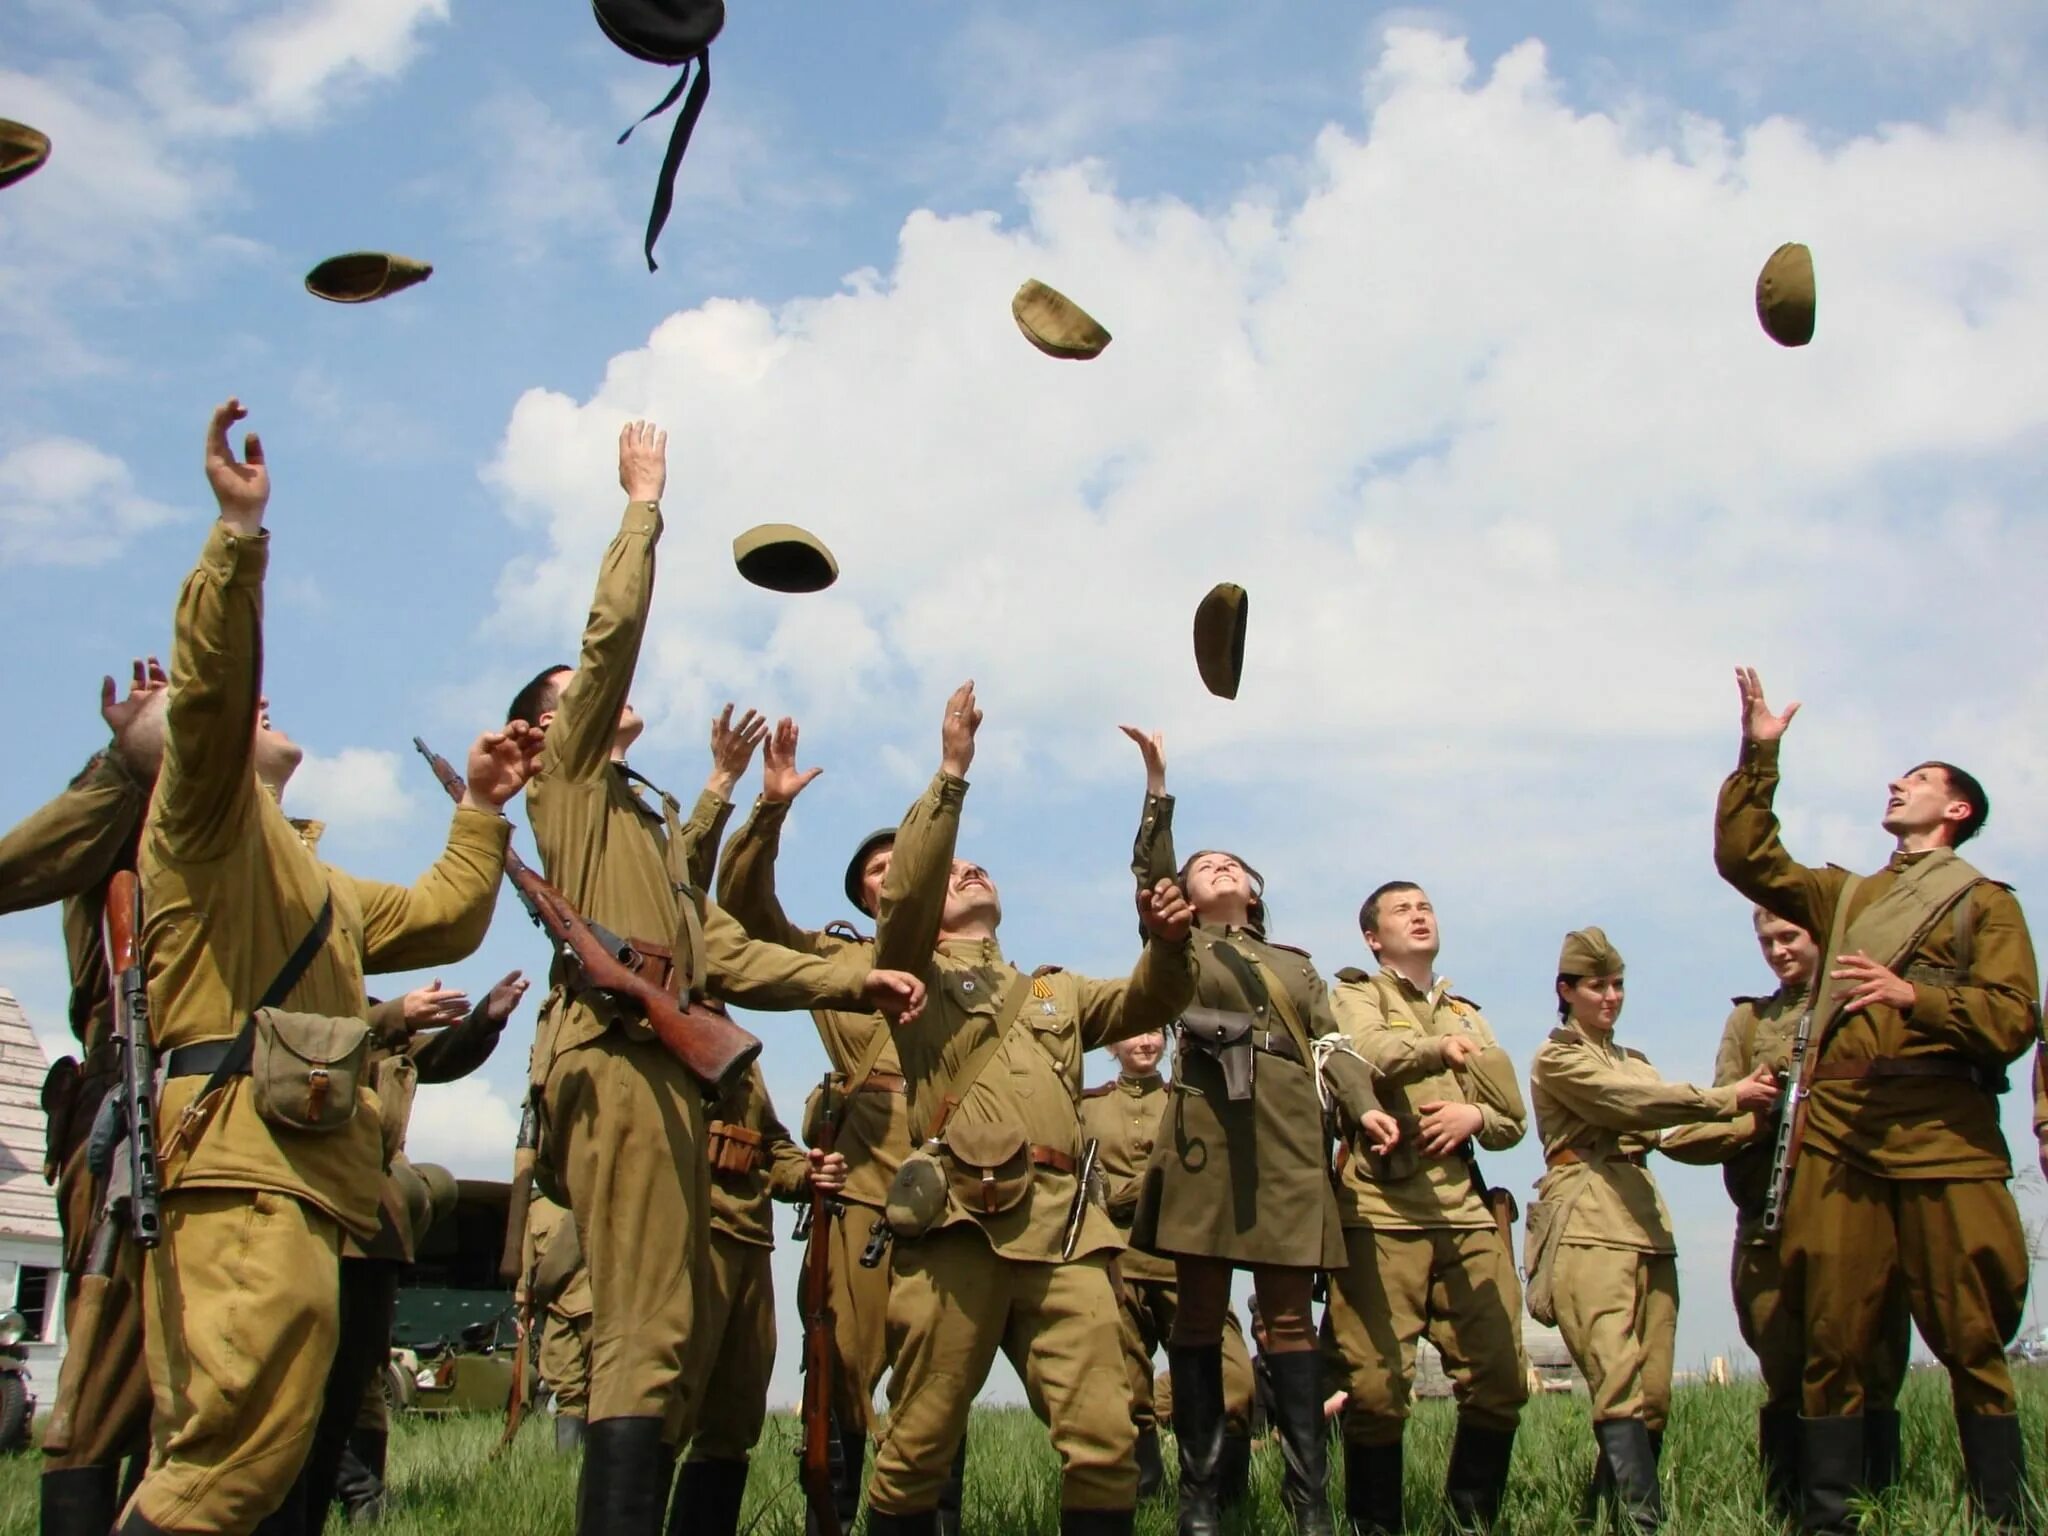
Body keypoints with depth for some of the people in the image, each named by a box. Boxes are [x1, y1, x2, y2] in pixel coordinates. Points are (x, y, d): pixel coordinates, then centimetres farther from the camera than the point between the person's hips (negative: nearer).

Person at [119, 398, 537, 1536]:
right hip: (239, 1165, -9)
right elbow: (210, 686, -12)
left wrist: (481, 807, 33)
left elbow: (445, 917, 38)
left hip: (316, 1174, 9)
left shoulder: (314, 881, 35)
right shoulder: (205, 822, 7)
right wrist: (240, 527, -18)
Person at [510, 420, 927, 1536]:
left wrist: (853, 982, 14)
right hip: (617, 1061, -9)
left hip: (665, 1066, 9)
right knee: (644, 1339, -17)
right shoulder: (568, 779, 10)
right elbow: (611, 634, -2)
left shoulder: (651, 826, 32)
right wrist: (644, 504, 7)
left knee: (662, 1339, 5)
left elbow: (726, 955, 24)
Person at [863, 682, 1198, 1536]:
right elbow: (904, 891, -2)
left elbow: (1149, 1004, 18)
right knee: (917, 1450, -2)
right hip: (957, 1222, -3)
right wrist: (952, 772, -6)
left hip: (1062, 1226, 4)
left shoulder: (1056, 992, 31)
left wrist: (1165, 942, -3)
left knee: (1105, 1441, -7)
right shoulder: (915, 973, 17)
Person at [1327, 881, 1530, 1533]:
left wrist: (1475, 1116, -2)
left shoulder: (1469, 1015, 27)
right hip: (1382, 1209, -5)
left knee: (1500, 1379, 1)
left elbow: (1514, 1119, 22)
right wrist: (1434, 1049, -35)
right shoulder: (1356, 996, 10)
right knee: (1378, 1385, -8)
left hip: (1468, 1209, 5)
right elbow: (1366, 1054, -15)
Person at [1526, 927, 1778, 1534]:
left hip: (1648, 1227, 7)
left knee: (1655, 1393, 1)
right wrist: (1724, 1098, -15)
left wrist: (1754, 1118, -3)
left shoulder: (1635, 1062, 27)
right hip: (1588, 1227, -7)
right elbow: (1626, 1101, -11)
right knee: (1619, 1383, -19)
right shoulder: (1556, 1059, 5)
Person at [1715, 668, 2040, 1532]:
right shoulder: (1844, 897, 26)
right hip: (1839, 1136, 4)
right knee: (1833, 1339, 1)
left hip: (1944, 1136, -3)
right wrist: (1758, 757, 12)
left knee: (1971, 1340, -3)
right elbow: (1744, 857, 17)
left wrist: (1913, 995, -15)